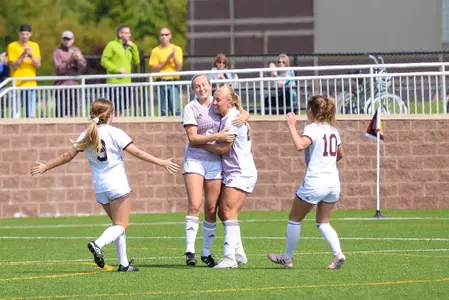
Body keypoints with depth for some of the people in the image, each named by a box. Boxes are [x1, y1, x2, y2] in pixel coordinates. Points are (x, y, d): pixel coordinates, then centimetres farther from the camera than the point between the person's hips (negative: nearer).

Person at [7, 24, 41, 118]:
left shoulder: (35, 46, 10)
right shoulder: (12, 46, 0)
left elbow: (38, 65, 3)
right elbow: (13, 66, -6)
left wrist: (31, 55, -14)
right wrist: (23, 55, -16)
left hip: (31, 85, 3)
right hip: (17, 85, -3)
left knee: (31, 115, 0)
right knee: (15, 114, -10)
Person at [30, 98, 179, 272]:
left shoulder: (87, 135, 7)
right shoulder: (114, 133, -6)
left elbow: (68, 156, 9)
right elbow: (136, 152, -11)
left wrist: (45, 167, 22)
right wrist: (161, 163, -7)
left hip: (99, 186, 6)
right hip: (117, 184, -6)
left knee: (118, 224, 17)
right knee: (121, 225, -4)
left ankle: (124, 263, 11)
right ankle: (98, 244, -31)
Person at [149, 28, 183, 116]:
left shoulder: (177, 49, 9)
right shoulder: (155, 51, 7)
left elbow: (179, 67, 2)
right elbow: (154, 69, -1)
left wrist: (174, 57, -14)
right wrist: (167, 60, -9)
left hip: (173, 82, 0)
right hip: (161, 83, 0)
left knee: (175, 109, -10)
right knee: (163, 110, 0)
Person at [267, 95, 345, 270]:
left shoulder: (312, 128, -10)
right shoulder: (332, 129, 12)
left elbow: (299, 145, -30)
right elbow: (340, 154, 26)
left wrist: (292, 126, -19)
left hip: (314, 184, -7)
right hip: (333, 182, 7)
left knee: (294, 219, 11)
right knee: (323, 223, 16)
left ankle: (287, 258, 19)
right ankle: (338, 253, -7)